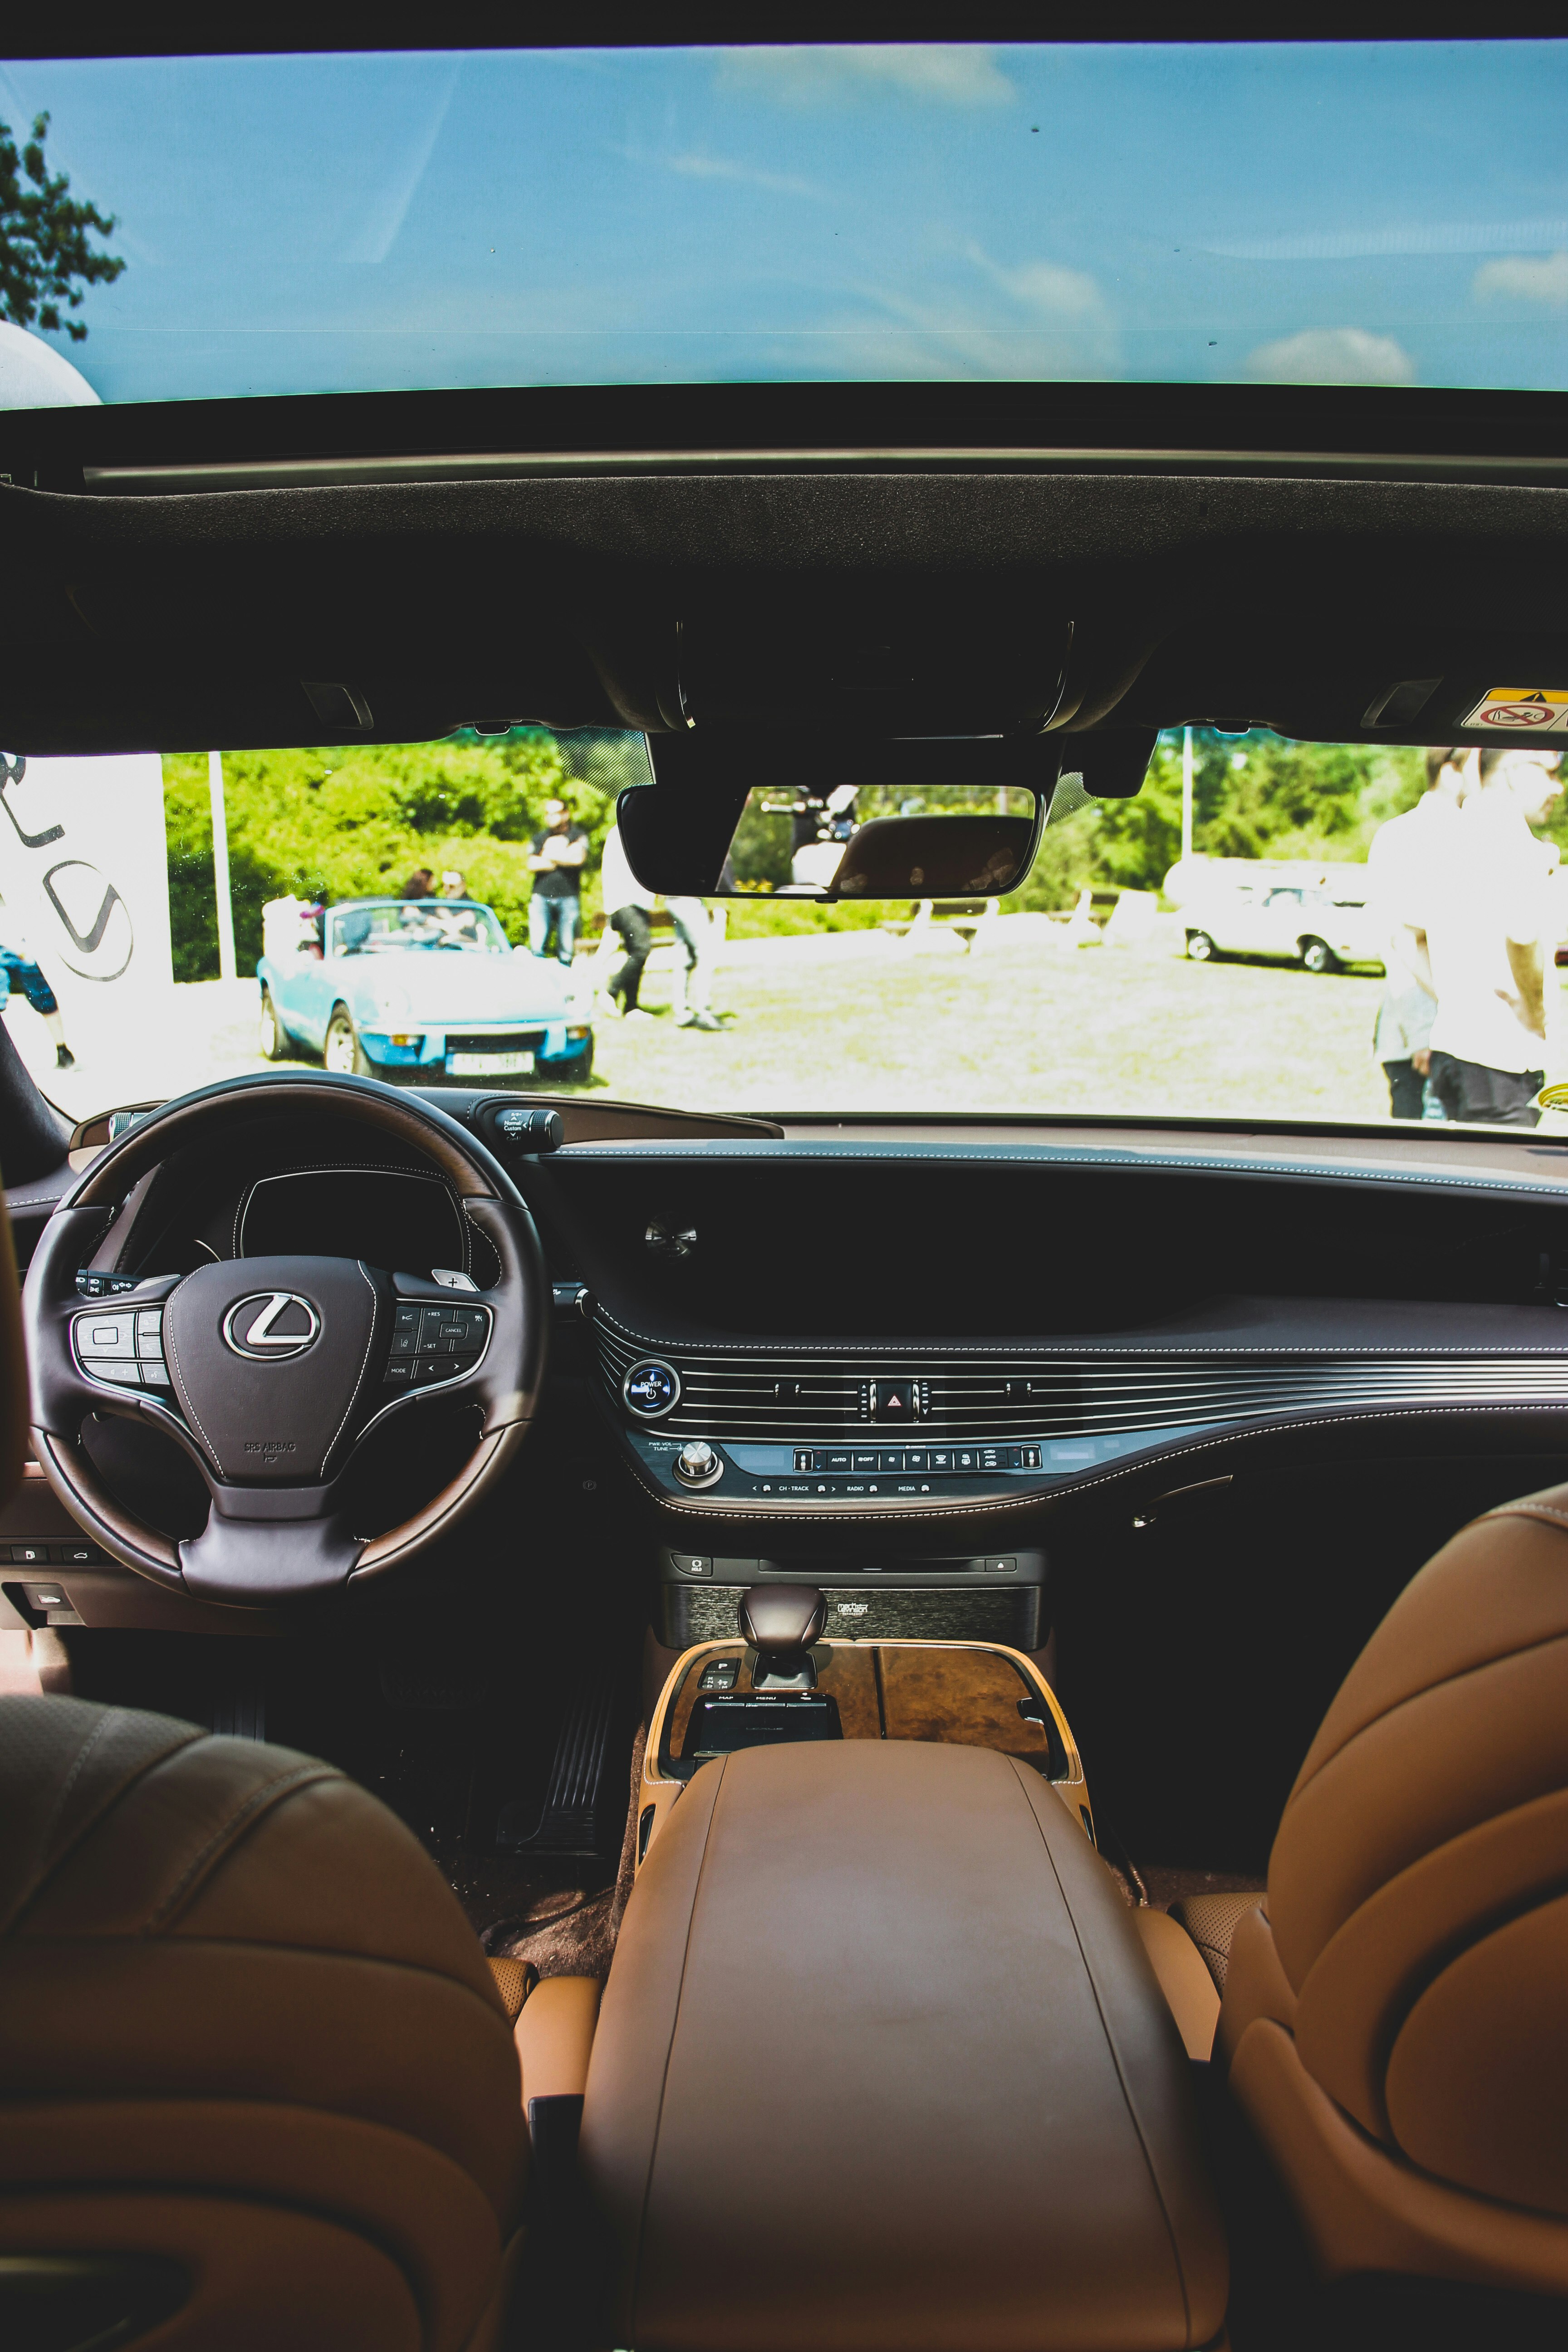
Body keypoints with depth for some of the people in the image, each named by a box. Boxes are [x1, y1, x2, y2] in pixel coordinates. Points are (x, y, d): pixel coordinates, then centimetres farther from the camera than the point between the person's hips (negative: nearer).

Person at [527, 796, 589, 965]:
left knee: (567, 950, -4)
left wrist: (549, 855, 3)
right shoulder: (539, 839, 19)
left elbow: (578, 858, -8)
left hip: (569, 896, -2)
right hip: (542, 896, 2)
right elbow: (532, 865, 4)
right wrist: (564, 859, 1)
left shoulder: (578, 836, 11)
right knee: (537, 948, -9)